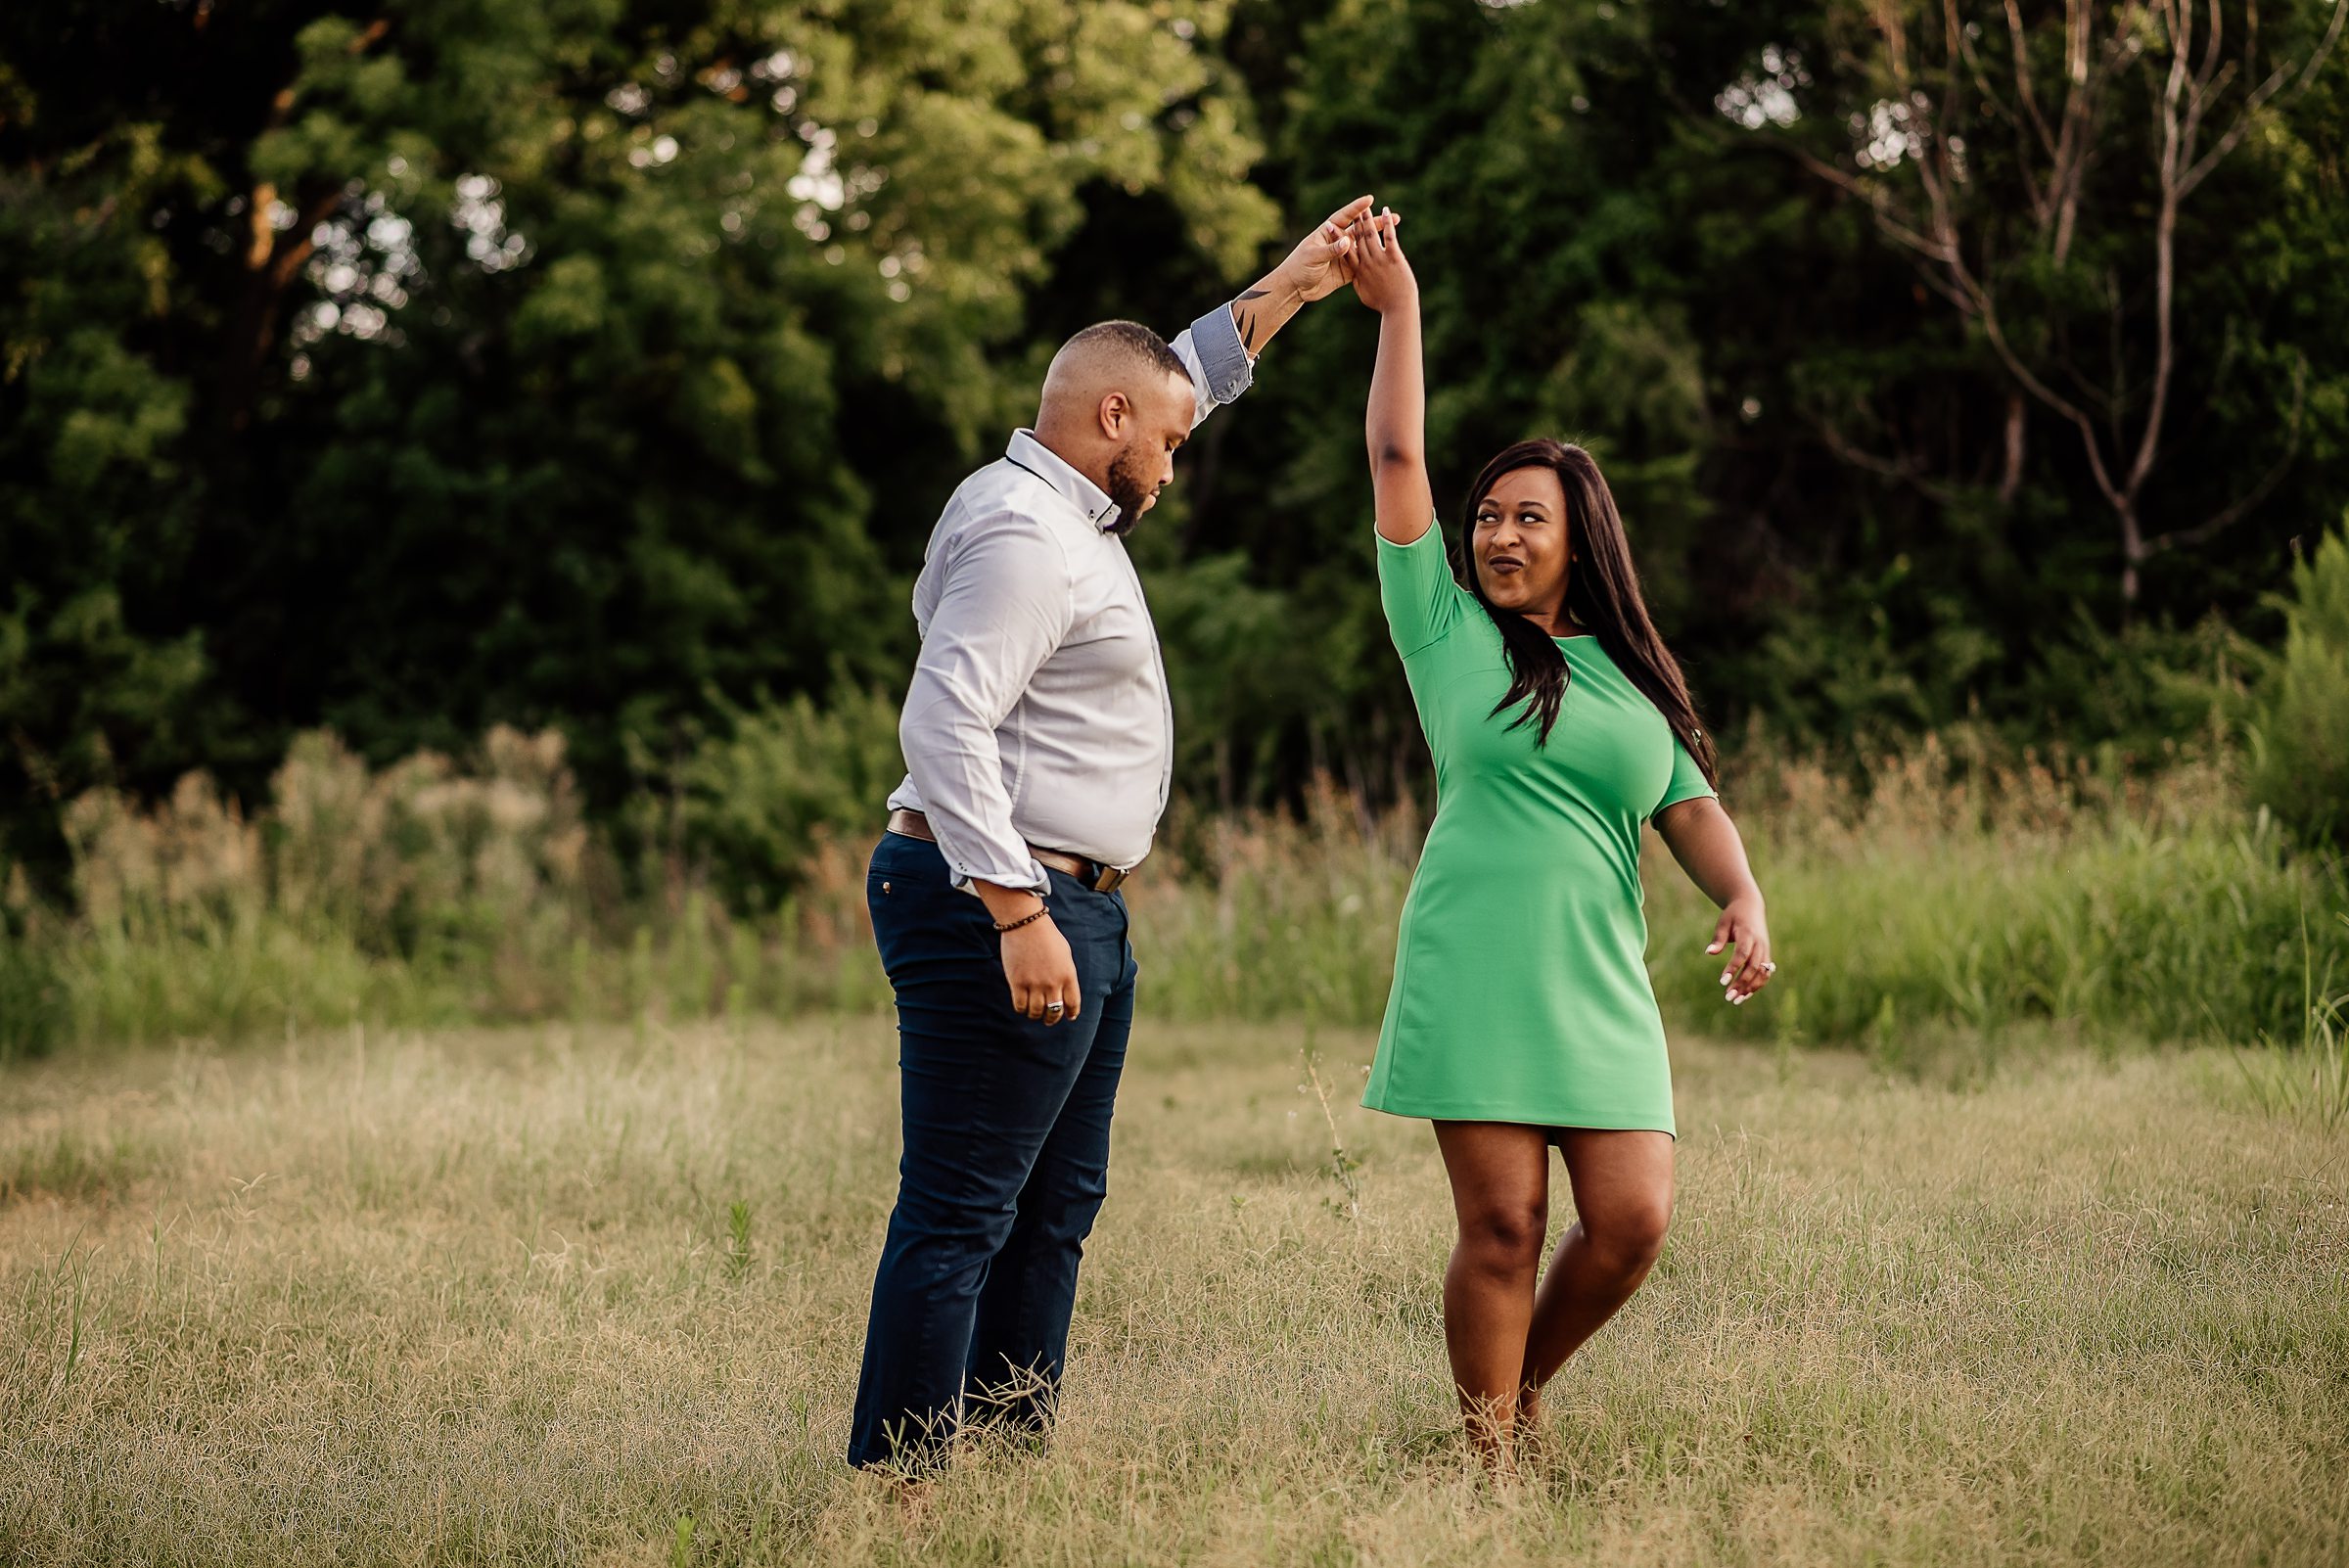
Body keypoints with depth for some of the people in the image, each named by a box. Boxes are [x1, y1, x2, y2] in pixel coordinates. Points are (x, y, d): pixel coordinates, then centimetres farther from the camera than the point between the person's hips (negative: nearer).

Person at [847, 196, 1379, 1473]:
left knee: (1056, 1205, 14)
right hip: (1001, 908, -11)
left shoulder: (1066, 509, 17)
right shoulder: (1022, 534, -16)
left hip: (1071, 910, 11)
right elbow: (944, 724, -26)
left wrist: (1283, 294, 33)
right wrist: (1016, 913, -29)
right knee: (960, 1215, -10)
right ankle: (897, 1491, -9)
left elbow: (1183, 379, 36)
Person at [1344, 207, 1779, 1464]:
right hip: (1473, 974, -3)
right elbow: (1396, 460, 5)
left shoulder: (1634, 681, 17)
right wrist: (1396, 307, 7)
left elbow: (1692, 808, 15)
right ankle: (1488, 1451, 7)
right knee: (1501, 1226, -6)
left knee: (1631, 1222, -5)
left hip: (1602, 985, 3)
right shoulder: (1448, 630, 7)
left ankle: (1525, 1383, 21)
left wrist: (1743, 900, -4)